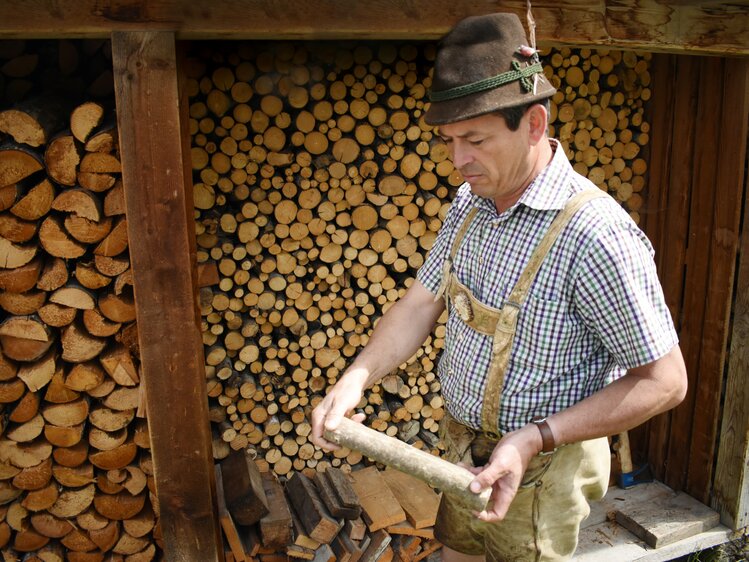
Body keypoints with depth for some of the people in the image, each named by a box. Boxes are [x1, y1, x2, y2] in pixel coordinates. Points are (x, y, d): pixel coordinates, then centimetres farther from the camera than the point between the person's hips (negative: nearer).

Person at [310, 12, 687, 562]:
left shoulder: (594, 233, -28)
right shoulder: (470, 203, -2)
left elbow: (664, 380, -22)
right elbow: (423, 302, 2)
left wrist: (533, 440, -28)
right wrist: (354, 380, -12)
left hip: (536, 472, -7)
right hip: (465, 455, 7)